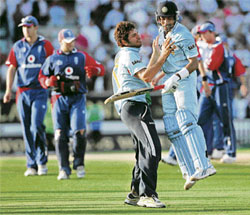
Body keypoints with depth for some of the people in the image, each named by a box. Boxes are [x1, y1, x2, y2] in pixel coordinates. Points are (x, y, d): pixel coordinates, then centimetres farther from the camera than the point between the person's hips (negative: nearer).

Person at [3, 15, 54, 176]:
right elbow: (12, 68, 9)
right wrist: (8, 90, 0)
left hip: (40, 92, -3)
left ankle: (42, 161, 0)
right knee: (27, 129, 2)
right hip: (22, 92, 3)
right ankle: (32, 166, 8)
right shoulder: (17, 47, 11)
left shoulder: (45, 45, 3)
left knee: (37, 125, -15)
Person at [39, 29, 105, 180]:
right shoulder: (53, 59, 14)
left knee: (79, 131, -15)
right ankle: (64, 169, -3)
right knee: (60, 134, -7)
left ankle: (79, 164, 4)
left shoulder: (82, 57, 12)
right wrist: (49, 81, -6)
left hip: (78, 98, -1)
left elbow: (101, 69, 9)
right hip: (59, 98, 1)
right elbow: (42, 77, 17)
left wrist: (94, 70, -15)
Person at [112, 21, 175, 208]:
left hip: (127, 108, 11)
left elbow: (145, 75, 29)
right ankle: (147, 195, -27)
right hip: (134, 106, -11)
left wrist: (156, 54, 33)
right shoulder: (129, 54, -8)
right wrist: (163, 57, -23)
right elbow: (146, 77, -21)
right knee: (153, 148, -21)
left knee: (145, 153, 16)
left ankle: (135, 194, 19)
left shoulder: (123, 55, 24)